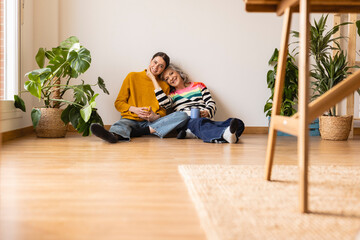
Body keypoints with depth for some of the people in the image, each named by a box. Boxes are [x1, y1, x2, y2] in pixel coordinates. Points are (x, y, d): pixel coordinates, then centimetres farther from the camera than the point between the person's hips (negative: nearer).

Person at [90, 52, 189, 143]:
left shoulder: (164, 86, 16)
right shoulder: (132, 77, 11)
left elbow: (163, 110, 15)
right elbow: (118, 103, 9)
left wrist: (156, 117, -10)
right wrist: (135, 110, -10)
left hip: (151, 122, 2)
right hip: (131, 119, -1)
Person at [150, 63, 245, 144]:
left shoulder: (198, 86, 27)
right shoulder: (172, 95, 25)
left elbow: (211, 103, 17)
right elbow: (164, 102, 0)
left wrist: (206, 112, -9)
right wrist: (153, 79, 10)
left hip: (205, 119, 2)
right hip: (187, 121, -2)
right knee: (200, 122, -41)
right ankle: (225, 134, -71)